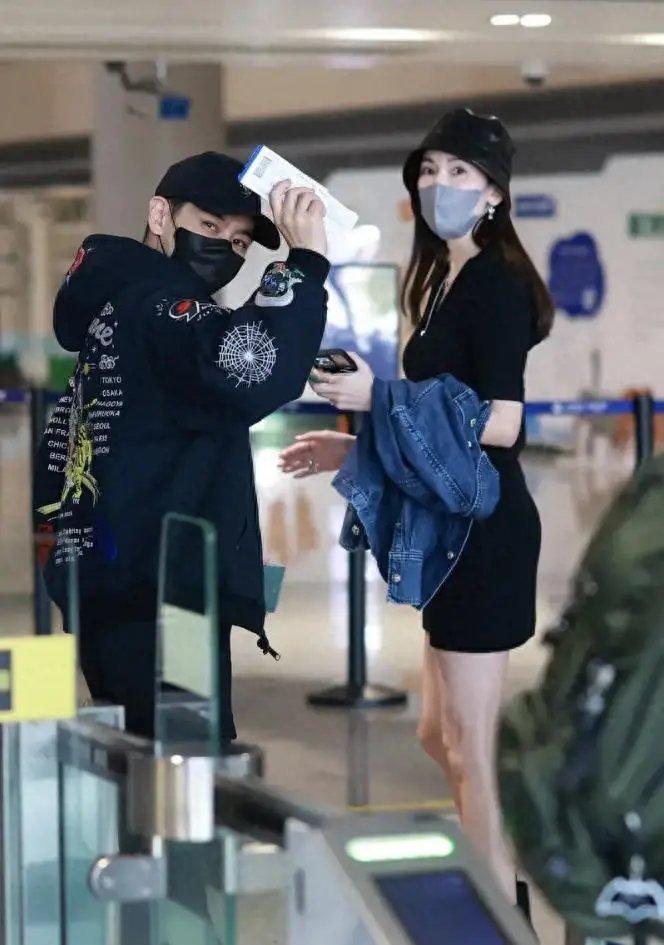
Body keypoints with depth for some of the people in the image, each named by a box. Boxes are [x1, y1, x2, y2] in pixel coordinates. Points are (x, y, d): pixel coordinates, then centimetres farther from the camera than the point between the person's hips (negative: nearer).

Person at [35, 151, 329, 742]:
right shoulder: (159, 304, -13)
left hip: (118, 589, 11)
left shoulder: (117, 300, 20)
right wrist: (306, 262, -25)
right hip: (156, 598, -11)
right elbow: (253, 376, -33)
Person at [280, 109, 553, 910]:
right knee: (439, 736, 18)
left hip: (484, 531, -10)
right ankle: (501, 900, 29)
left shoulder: (495, 282, -13)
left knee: (468, 750, -3)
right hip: (456, 529, 10)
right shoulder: (446, 279, 14)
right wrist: (356, 447, 16)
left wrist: (383, 399, -21)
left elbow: (501, 424, -21)